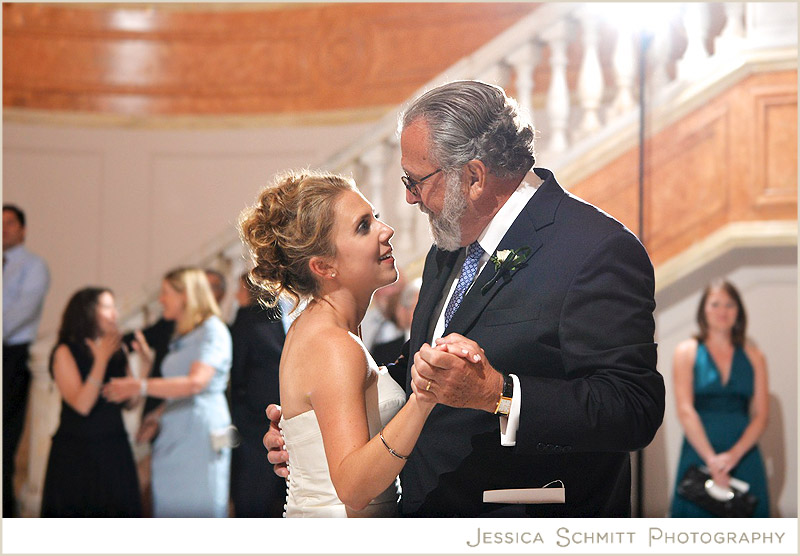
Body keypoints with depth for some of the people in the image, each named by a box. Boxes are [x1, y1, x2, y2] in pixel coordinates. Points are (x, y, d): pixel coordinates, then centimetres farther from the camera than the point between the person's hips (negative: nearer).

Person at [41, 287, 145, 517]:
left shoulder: (117, 352, 8)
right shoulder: (65, 352, -7)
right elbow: (81, 405, -17)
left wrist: (146, 364, -3)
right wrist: (101, 361, -19)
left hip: (114, 449, 5)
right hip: (76, 453, -5)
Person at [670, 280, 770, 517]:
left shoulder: (753, 356, 10)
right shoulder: (687, 352, 5)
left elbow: (761, 416, 3)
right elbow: (685, 411, -5)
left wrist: (733, 455, -12)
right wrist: (711, 459, -14)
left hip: (744, 453, 2)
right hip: (699, 451, -2)